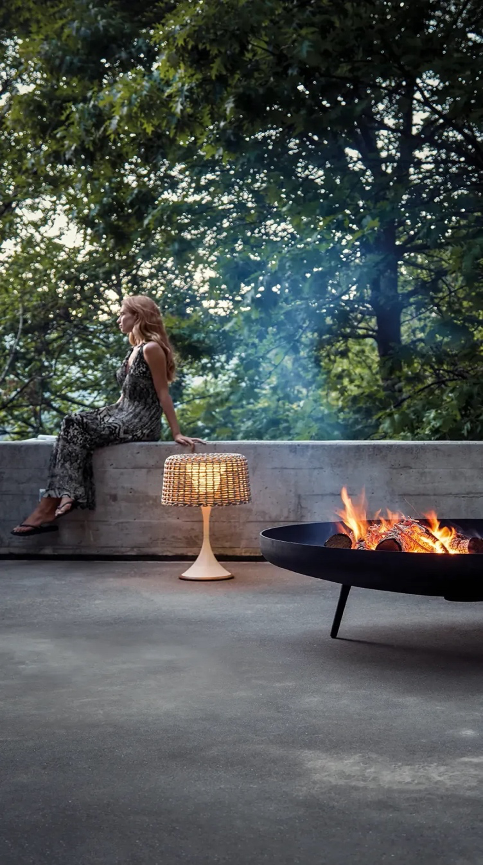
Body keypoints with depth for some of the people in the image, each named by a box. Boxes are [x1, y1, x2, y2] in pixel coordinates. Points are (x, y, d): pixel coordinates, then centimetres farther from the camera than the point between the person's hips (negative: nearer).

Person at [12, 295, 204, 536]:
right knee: (72, 424, -12)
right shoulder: (134, 349, 17)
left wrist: (177, 434, -15)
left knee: (75, 431, -18)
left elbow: (163, 394, -13)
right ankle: (64, 497, -23)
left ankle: (51, 507, -17)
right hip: (123, 415, 9)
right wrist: (103, 416, 13)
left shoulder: (151, 349, -11)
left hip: (140, 423, -9)